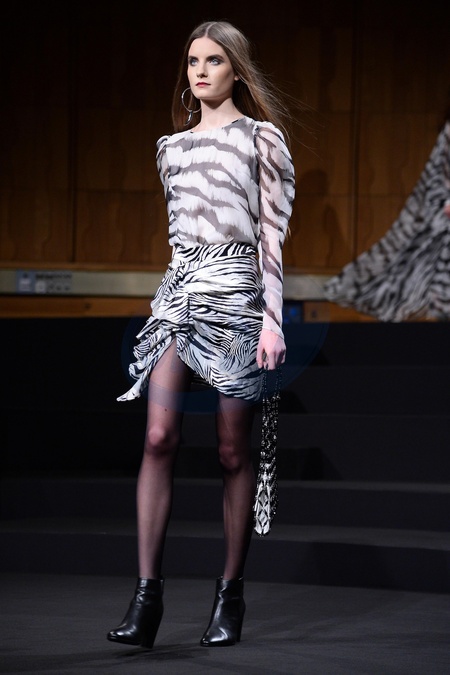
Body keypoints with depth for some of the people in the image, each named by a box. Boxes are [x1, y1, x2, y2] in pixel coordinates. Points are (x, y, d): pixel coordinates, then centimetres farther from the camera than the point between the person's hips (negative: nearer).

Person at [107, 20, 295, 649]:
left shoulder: (262, 138, 3)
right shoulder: (172, 146, 16)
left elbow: (274, 232, -3)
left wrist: (273, 320, -10)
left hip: (236, 292, -4)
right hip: (179, 291, 4)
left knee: (233, 451, -1)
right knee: (159, 438, -9)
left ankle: (231, 594, 7)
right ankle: (147, 595, -11)